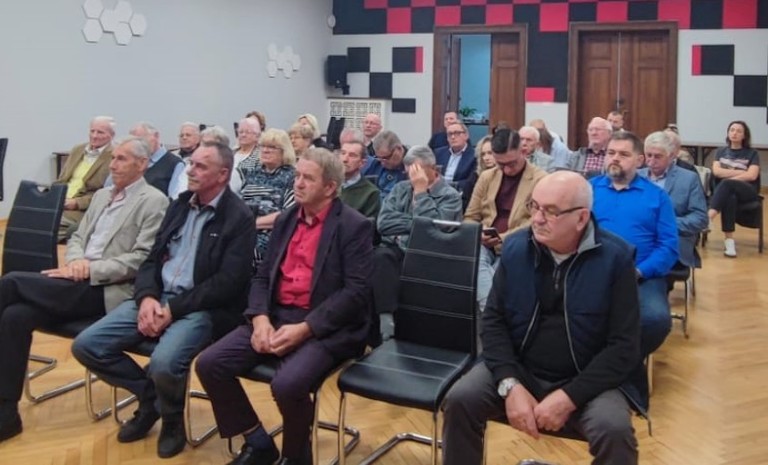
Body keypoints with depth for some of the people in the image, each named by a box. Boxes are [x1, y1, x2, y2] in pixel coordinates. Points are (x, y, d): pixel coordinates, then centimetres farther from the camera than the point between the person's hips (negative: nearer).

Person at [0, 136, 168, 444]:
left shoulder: (154, 202, -4)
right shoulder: (101, 196, 22)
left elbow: (142, 260, -13)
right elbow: (77, 237, 21)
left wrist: (90, 270, -17)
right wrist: (75, 260, -3)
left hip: (107, 291, -7)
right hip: (81, 285, 7)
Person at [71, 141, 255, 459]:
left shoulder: (239, 217, -8)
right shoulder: (180, 205, 13)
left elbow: (227, 283, -15)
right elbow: (152, 259, 13)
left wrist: (174, 309, -18)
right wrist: (147, 297, -8)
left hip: (202, 308, -7)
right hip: (157, 298, 7)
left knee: (164, 362, -33)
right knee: (86, 345, -6)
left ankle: (172, 415, 2)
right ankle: (150, 394, 14)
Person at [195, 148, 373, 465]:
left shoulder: (354, 226, -5)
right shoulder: (286, 220, 15)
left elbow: (356, 291, -14)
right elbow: (262, 275, 13)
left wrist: (304, 329, -21)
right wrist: (260, 318, -8)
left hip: (324, 326, -6)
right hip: (276, 316, 7)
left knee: (287, 384, -32)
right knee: (210, 364, -9)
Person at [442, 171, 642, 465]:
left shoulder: (615, 257, -11)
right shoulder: (515, 247, -2)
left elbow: (625, 346, -11)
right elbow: (493, 321, -1)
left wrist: (568, 397, -20)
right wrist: (510, 385, -17)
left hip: (585, 381, -2)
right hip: (518, 370, 3)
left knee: (615, 431, -29)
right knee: (460, 400, -19)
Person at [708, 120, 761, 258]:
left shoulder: (752, 153, 10)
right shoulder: (721, 151, 18)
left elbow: (751, 176, -7)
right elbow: (716, 172, 1)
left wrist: (728, 176, -12)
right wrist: (740, 172, -5)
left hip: (747, 191, -2)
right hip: (725, 191, 2)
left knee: (726, 184, -37)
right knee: (730, 198, -38)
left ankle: (709, 217, -55)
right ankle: (729, 240, -43)